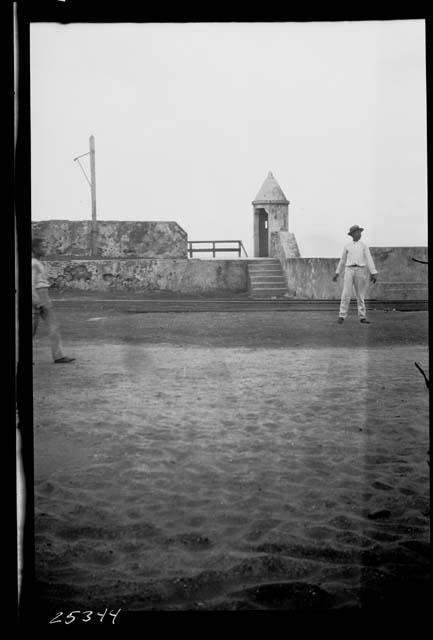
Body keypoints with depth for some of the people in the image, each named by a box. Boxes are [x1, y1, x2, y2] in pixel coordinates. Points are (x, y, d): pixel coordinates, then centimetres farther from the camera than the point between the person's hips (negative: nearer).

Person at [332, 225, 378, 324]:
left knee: (360, 295, 3)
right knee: (346, 294, -10)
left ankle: (362, 317, 8)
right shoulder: (347, 246, 11)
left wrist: (374, 273, -10)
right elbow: (342, 260, 18)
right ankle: (342, 317, -8)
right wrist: (337, 273, 16)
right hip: (349, 270, 0)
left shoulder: (364, 246, 9)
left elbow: (369, 260, 0)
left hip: (360, 271, 0)